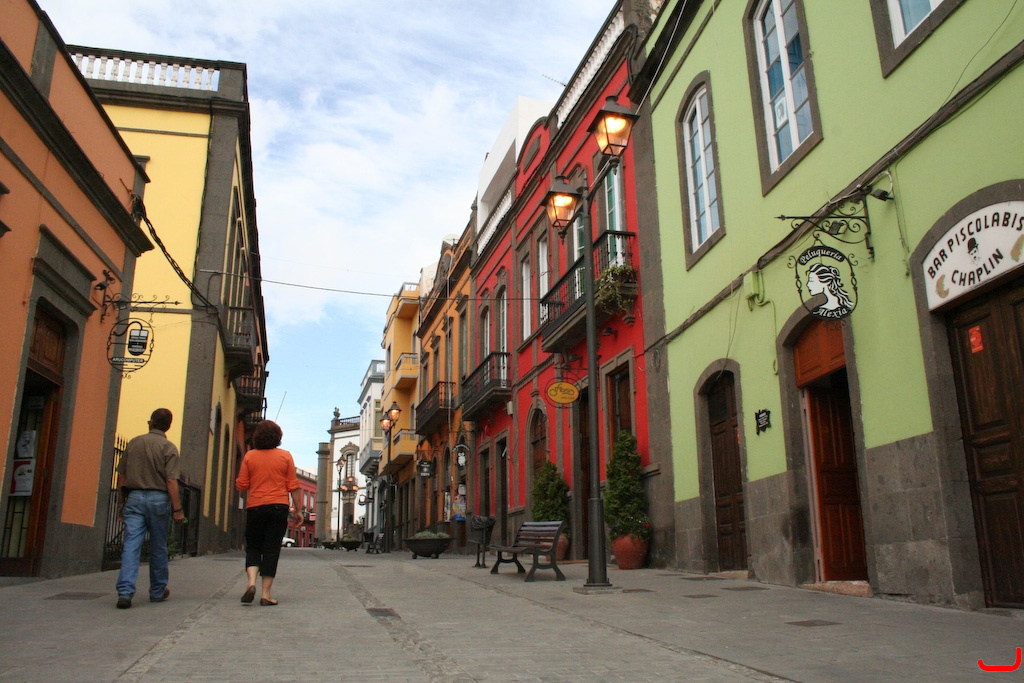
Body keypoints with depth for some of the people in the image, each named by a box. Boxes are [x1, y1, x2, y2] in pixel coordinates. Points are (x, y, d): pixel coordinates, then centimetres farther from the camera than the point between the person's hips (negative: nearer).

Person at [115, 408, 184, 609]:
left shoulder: (133, 443, 8)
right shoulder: (168, 448, -5)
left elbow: (121, 477, 10)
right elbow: (171, 481, -12)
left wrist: (121, 504, 18)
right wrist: (177, 509, -10)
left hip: (134, 497, 2)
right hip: (158, 498, -2)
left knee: (131, 546, -3)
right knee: (158, 548, 10)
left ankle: (125, 591, -16)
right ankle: (158, 591, 22)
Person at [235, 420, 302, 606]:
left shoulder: (250, 456, 2)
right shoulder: (285, 456, 0)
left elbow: (241, 485, 3)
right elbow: (293, 486, 0)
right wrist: (297, 510, 6)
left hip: (254, 508, 1)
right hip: (278, 507, -1)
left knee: (253, 547, 14)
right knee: (271, 550, 3)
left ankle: (251, 582, -8)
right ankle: (265, 594, 2)